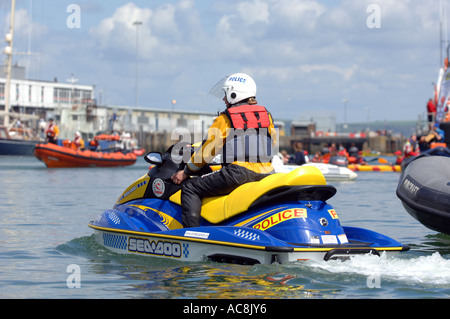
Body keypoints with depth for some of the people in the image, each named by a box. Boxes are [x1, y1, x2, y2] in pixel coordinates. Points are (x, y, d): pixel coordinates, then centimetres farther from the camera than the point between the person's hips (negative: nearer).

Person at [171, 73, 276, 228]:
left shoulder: (226, 118, -1)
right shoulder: (266, 115, 15)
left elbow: (208, 150, 0)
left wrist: (186, 171, 11)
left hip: (239, 173, -7)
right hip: (266, 174, 7)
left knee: (190, 188, 2)